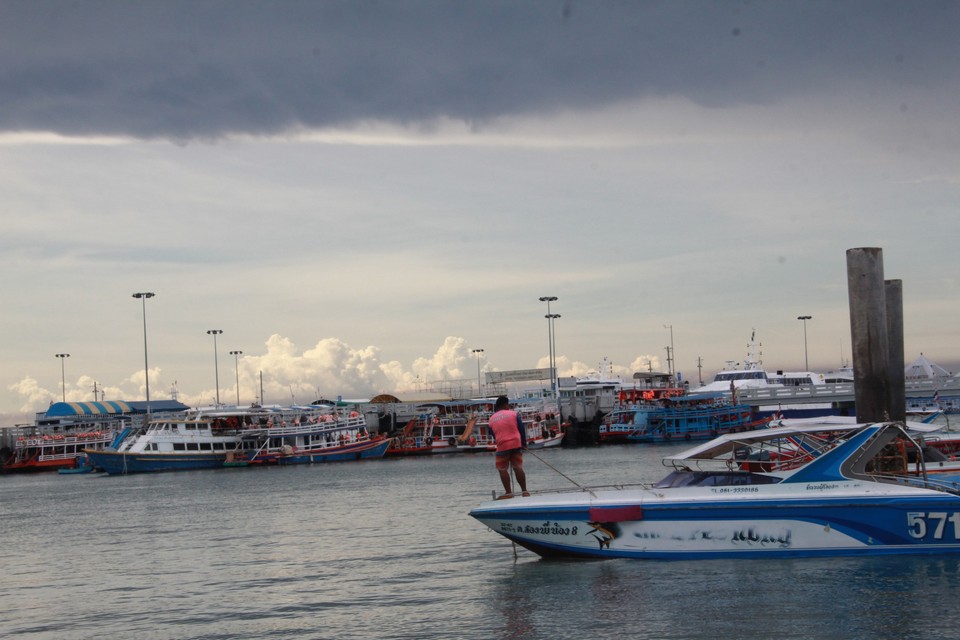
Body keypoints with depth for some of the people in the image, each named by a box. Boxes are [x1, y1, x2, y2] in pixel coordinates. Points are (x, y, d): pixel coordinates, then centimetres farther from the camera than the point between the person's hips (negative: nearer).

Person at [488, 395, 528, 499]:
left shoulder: (492, 419, 9)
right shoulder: (514, 414, 3)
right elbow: (521, 429, 2)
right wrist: (524, 443, 10)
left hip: (502, 446, -1)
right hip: (516, 444, 1)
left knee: (502, 469, 7)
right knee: (518, 467, 8)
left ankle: (508, 492, 3)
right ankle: (524, 490, 9)